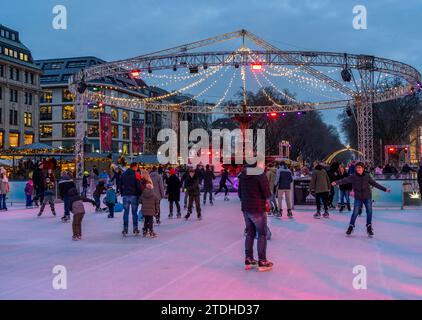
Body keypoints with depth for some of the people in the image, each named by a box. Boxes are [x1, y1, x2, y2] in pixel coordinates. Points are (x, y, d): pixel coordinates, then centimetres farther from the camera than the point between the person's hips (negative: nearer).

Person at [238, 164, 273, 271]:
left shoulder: (242, 175, 5)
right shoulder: (260, 175, -16)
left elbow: (239, 193, 12)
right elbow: (267, 194, -15)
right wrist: (264, 199, 5)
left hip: (245, 209, 7)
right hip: (257, 209, -6)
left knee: (250, 234, 16)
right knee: (262, 234, 3)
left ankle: (248, 260, 20)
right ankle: (262, 262, 5)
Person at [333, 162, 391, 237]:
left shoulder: (367, 176, -1)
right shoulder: (353, 176, -7)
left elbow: (374, 184, 8)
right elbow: (345, 180, -19)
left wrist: (385, 189, 12)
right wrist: (336, 182, -36)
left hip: (367, 197, 1)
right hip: (358, 198, -1)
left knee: (369, 211, -3)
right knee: (355, 213, -3)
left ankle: (369, 227, 15)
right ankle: (351, 226, 17)